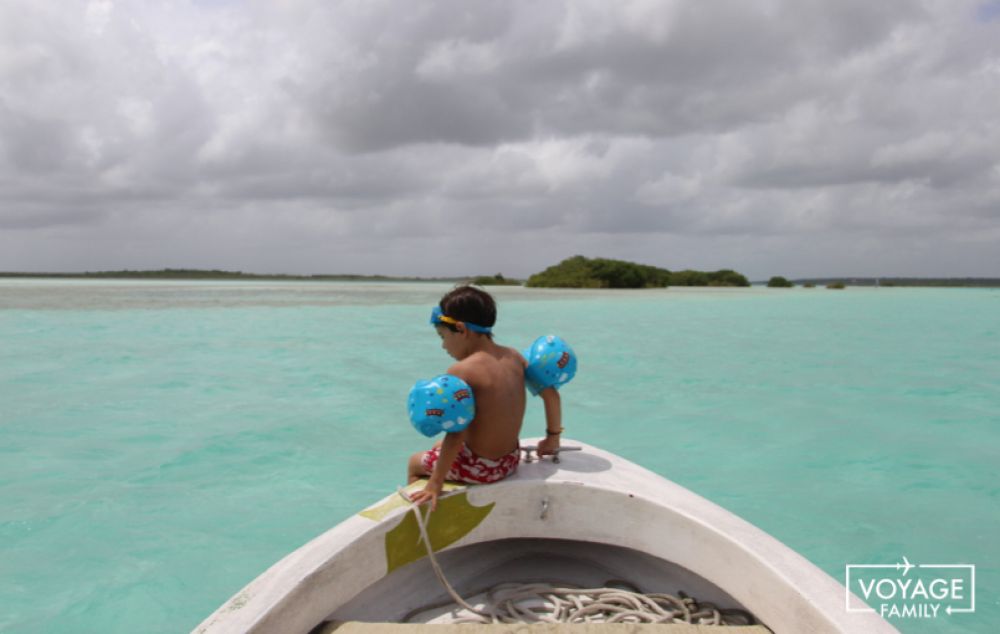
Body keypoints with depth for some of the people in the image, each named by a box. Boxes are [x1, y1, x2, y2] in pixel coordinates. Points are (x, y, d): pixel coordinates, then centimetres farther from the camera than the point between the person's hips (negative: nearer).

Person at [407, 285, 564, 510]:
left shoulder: (461, 371, -24)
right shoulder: (513, 356, -3)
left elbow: (456, 435, -26)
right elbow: (550, 393, 4)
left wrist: (435, 484, -20)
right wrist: (552, 438, 18)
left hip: (480, 468, -7)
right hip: (511, 460, 7)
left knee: (415, 462, 20)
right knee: (439, 448, 31)